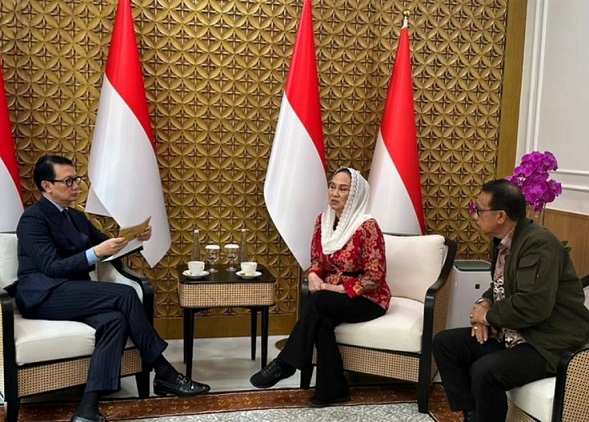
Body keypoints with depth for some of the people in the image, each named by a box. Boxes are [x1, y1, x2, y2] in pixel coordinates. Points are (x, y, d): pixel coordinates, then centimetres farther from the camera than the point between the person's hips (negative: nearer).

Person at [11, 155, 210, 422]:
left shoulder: (76, 217, 19)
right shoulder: (33, 219, -6)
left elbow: (107, 247, 22)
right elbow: (51, 267, -17)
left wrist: (136, 238, 2)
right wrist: (96, 252, -27)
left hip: (72, 296, 7)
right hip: (44, 296, -7)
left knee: (115, 320, -27)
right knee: (124, 295, -25)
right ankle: (164, 373, -17)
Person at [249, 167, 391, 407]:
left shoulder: (367, 226, -18)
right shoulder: (323, 220, 2)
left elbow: (374, 278, -18)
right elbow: (317, 261, 11)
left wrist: (336, 289, -23)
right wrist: (314, 276, -12)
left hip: (367, 299, -5)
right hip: (331, 297, 5)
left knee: (319, 302, -32)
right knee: (322, 322, -29)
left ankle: (284, 364, -20)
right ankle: (333, 390, -15)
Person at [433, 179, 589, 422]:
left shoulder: (538, 244, -22)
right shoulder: (505, 239, 7)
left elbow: (533, 306, -32)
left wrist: (489, 316, -16)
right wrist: (484, 305, -1)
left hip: (550, 343, -10)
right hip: (514, 332, 10)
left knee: (484, 371, -31)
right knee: (444, 343, 4)